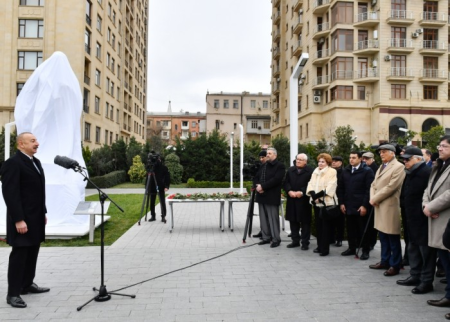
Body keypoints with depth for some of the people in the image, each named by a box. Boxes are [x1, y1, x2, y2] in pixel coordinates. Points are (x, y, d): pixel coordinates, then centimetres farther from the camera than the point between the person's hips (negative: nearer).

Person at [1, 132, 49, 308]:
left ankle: (27, 284, 26)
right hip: (22, 219, -8)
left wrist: (43, 212, 17)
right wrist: (18, 220, -23)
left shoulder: (35, 162, 14)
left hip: (36, 217, 8)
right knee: (19, 254, -3)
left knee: (32, 252, 13)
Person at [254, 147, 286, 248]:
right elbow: (257, 177, 18)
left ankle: (276, 239, 5)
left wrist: (263, 186, -19)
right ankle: (266, 237, 20)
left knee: (273, 219, -4)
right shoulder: (264, 165, 19)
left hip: (272, 196, -7)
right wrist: (258, 186, -4)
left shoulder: (280, 166, -6)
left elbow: (276, 180, -18)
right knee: (263, 218, 11)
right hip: (262, 196, 7)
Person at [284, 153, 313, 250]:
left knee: (305, 221, 2)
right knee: (293, 220, 11)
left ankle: (305, 242, 10)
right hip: (292, 199, 5)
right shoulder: (290, 170, 12)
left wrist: (302, 192, -19)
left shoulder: (310, 171, -5)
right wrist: (289, 191, -9)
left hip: (304, 200, -5)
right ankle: (295, 241, 22)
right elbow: (286, 182, 8)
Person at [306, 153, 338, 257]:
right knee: (318, 225, 10)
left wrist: (318, 195, -19)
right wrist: (313, 195, -11)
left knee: (325, 225, -5)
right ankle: (320, 246, 19)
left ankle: (325, 248, 0)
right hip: (316, 202, 6)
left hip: (327, 202, -6)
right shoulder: (315, 171, 16)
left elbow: (330, 187, -14)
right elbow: (311, 184, 8)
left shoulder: (332, 172, -4)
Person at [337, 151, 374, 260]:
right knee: (350, 229, 11)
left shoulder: (367, 171, -6)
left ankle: (365, 251, 13)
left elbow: (369, 189, -11)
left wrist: (365, 205, -15)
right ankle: (352, 248, 23)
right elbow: (340, 187, 13)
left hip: (361, 207, -5)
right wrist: (341, 203, 6)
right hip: (348, 206, 5)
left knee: (363, 230, 4)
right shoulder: (345, 171, 11)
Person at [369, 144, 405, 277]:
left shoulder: (398, 167, -9)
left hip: (390, 206, -8)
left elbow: (391, 186, -17)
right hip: (379, 206, 8)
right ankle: (385, 261, 26)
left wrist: (375, 198, -12)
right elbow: (374, 184, 17)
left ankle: (395, 265, 9)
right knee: (383, 236, 15)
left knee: (393, 238, 0)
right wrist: (372, 198, -2)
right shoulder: (381, 167, 20)